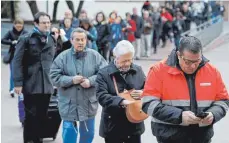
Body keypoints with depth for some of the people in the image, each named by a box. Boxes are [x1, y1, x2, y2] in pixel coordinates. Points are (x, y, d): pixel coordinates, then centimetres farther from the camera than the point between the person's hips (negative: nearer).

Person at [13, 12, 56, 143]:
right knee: (31, 116, 0)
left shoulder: (52, 39, 14)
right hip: (31, 84, -4)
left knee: (42, 116, 8)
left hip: (47, 85, 4)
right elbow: (17, 61, -6)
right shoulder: (26, 39, -2)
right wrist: (18, 83, -13)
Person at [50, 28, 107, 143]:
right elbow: (54, 77, -6)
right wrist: (71, 80, -19)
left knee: (88, 133, 15)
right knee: (69, 132, 3)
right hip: (68, 103, -1)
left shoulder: (95, 55, -3)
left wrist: (91, 81, -19)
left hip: (88, 103, 2)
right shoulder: (63, 57, -5)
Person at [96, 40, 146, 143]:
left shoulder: (138, 70, 4)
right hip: (113, 125, -3)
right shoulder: (104, 73, -9)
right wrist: (121, 101, -32)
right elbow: (101, 96, -19)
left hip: (134, 124, 4)